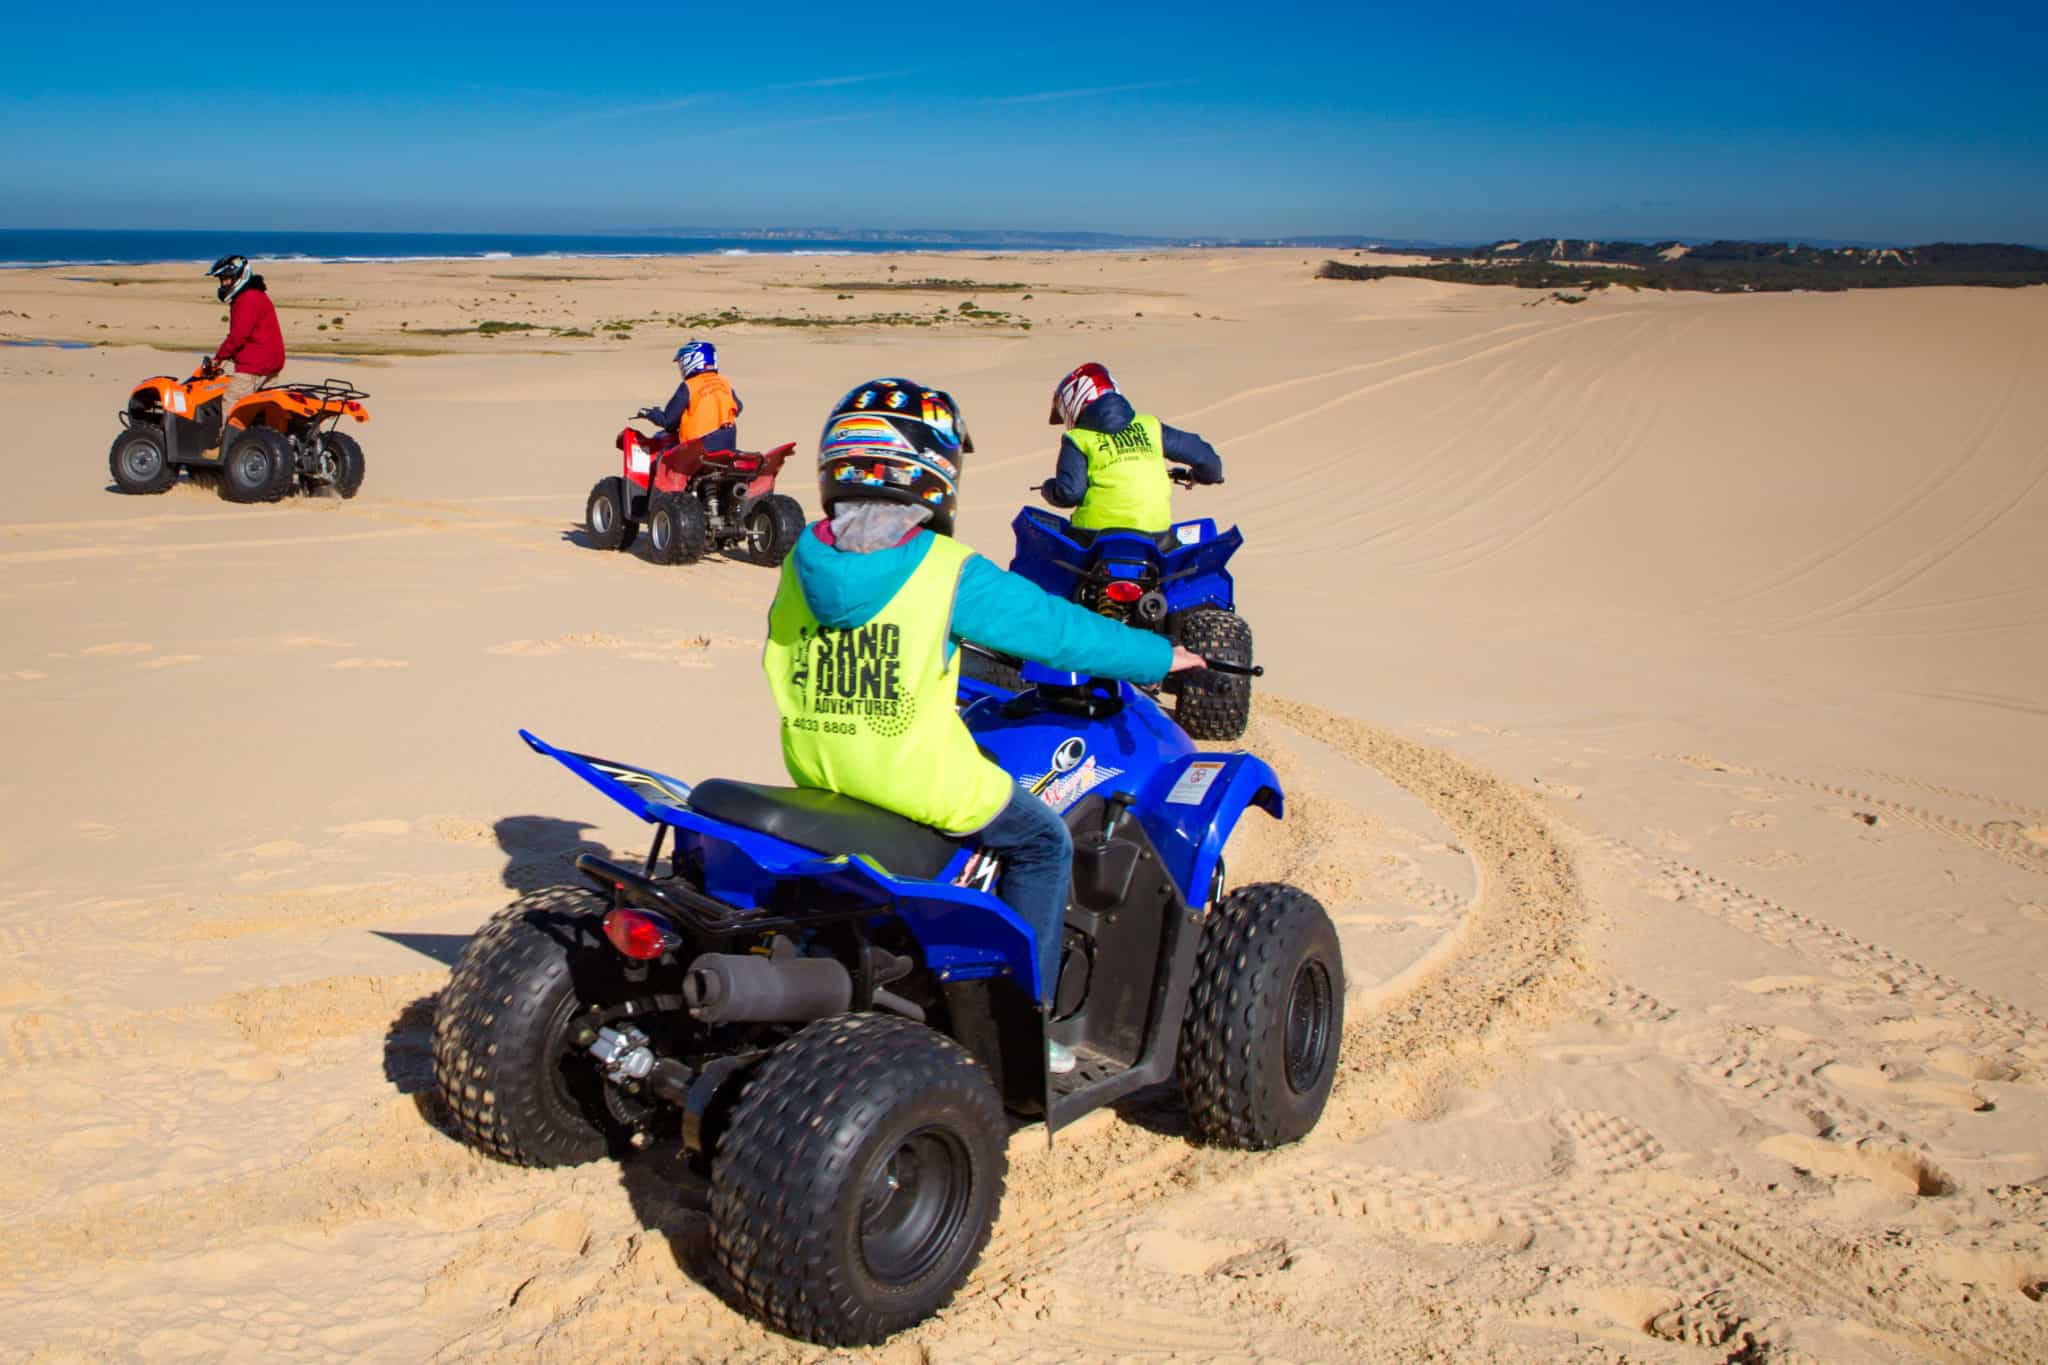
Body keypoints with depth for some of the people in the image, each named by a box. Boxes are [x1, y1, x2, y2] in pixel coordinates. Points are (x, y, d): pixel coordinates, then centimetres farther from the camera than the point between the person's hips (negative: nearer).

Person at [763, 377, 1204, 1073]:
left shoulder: (801, 564, 1)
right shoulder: (952, 574, -15)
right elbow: (1060, 631, -7)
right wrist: (1161, 657, 11)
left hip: (815, 772, 6)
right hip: (921, 782, -6)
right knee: (1042, 842, 16)